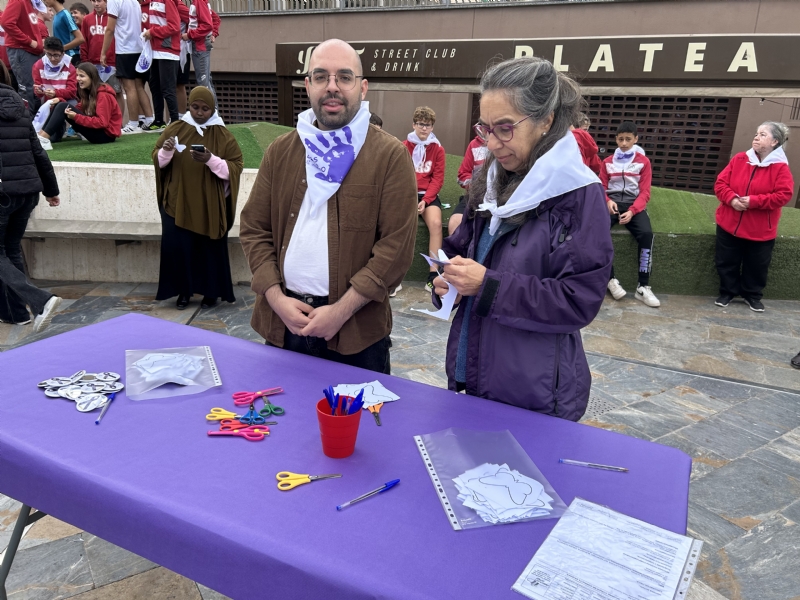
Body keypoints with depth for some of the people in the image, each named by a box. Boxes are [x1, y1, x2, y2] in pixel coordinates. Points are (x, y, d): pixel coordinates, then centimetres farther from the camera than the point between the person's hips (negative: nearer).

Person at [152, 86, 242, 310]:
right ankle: (183, 291, 16)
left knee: (210, 248, 6)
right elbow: (157, 160, 6)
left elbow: (236, 167, -9)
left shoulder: (223, 135, -4)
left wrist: (211, 160, -25)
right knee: (176, 247, -2)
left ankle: (211, 292, 23)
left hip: (210, 205, -1)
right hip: (177, 202, 2)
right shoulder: (174, 128, 2)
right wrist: (165, 151, -17)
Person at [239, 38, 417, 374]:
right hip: (282, 321, 4)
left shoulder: (391, 155, -5)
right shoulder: (280, 151, 8)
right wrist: (276, 298, -6)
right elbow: (254, 229, 7)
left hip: (357, 328, -3)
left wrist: (342, 310, -16)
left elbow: (397, 245, -12)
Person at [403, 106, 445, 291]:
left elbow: (438, 179, 1)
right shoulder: (403, 147, 7)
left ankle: (433, 274, -23)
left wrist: (425, 200, -14)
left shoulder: (438, 149, 7)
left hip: (429, 194, 1)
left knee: (436, 223, -28)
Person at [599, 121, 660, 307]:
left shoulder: (643, 161, 6)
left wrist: (632, 211, -16)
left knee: (646, 234, -30)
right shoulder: (608, 162, 13)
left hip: (634, 204, -1)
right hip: (612, 202, 1)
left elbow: (644, 192, 1)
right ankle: (611, 279, -21)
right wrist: (608, 201, -13)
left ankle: (643, 287, -24)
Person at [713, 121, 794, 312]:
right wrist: (731, 199, -19)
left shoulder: (780, 167, -9)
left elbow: (784, 195, -16)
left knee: (757, 266, 11)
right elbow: (720, 183, -1)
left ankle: (753, 295, 30)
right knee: (726, 262, 11)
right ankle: (727, 292, 29)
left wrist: (753, 201, -23)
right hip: (729, 224, 2)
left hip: (760, 230, -2)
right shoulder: (739, 159, 0)